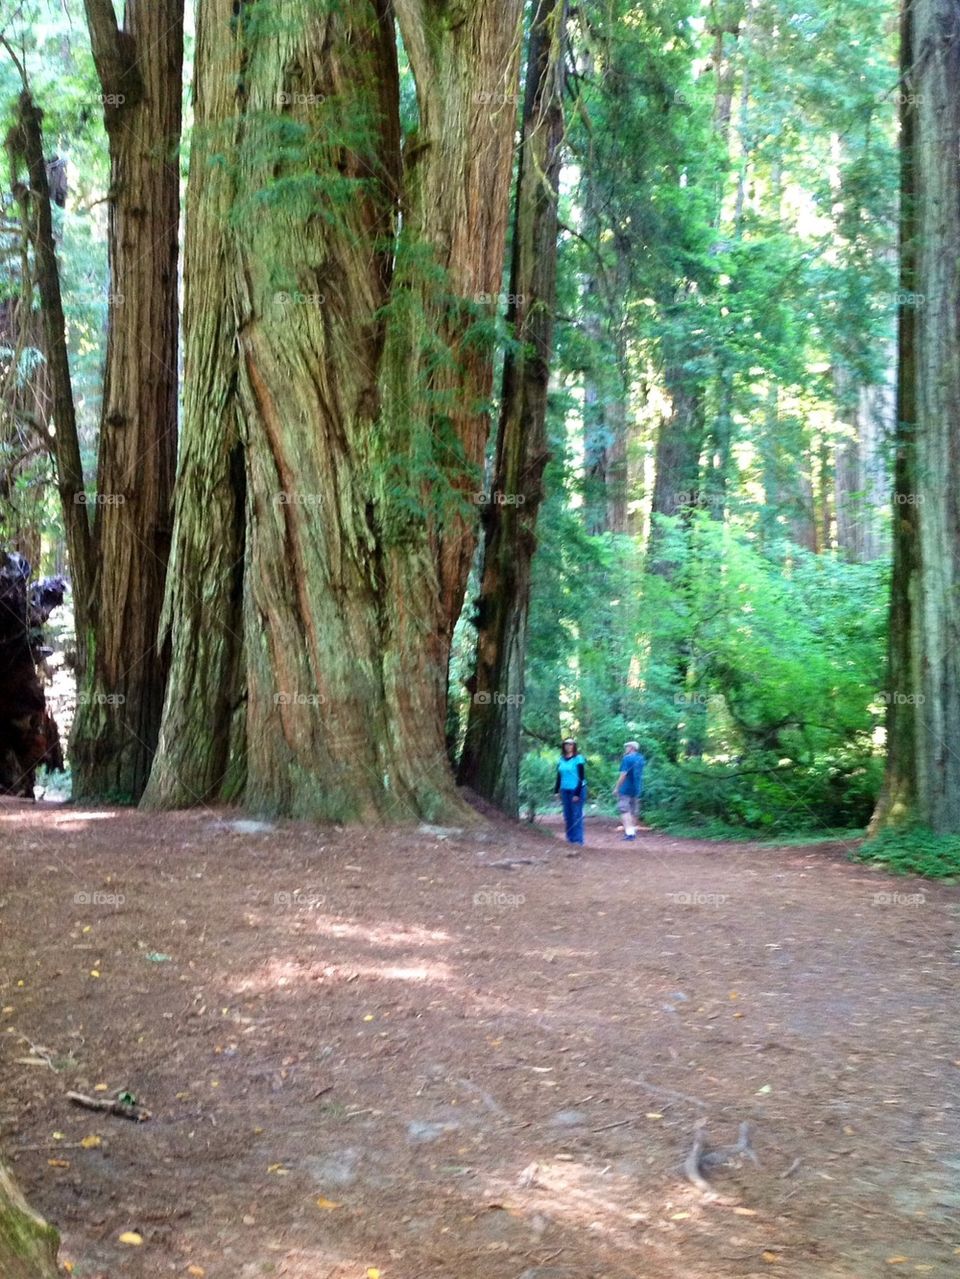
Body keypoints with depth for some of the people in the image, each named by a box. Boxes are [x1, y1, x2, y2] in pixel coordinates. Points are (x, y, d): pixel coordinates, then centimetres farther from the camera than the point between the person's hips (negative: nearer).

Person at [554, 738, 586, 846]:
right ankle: (570, 838, 15)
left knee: (576, 816, -6)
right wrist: (556, 791, 11)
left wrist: (577, 793, -15)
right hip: (565, 791, 6)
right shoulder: (561, 760, 11)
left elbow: (581, 777, -10)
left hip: (577, 790, -6)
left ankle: (578, 840, -2)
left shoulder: (578, 759, -7)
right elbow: (559, 776, 17)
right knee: (567, 816, 8)